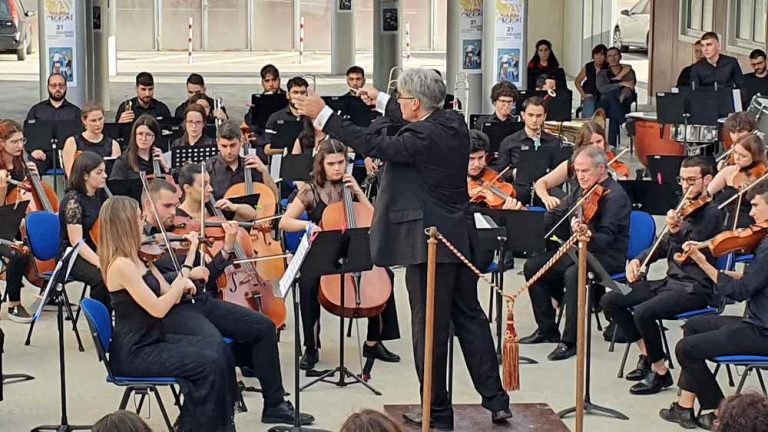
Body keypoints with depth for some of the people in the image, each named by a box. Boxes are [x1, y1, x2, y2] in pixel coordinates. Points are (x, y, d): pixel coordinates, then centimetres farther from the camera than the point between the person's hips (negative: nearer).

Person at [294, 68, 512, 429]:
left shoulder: (422, 139, -20)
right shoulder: (454, 123, 5)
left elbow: (374, 145, -22)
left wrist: (323, 115, -19)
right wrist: (380, 101, 32)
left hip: (429, 241, -9)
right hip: (460, 237, 9)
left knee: (430, 325, 1)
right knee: (469, 315, 16)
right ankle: (496, 400, 19)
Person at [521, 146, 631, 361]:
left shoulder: (615, 196, -15)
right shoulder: (582, 190, 11)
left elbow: (605, 238, -25)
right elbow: (556, 217, 15)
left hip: (607, 256, -9)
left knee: (573, 274, -36)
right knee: (533, 266, -3)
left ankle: (571, 341, -26)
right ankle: (547, 329, 7)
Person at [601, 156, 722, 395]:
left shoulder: (711, 214, -11)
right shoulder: (685, 208, 13)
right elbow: (663, 247, 22)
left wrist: (676, 231, -34)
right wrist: (638, 260, 6)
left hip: (695, 288, -9)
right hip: (671, 281, 9)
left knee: (643, 312, -31)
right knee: (610, 300, 2)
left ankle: (660, 372, -12)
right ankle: (647, 355, 10)